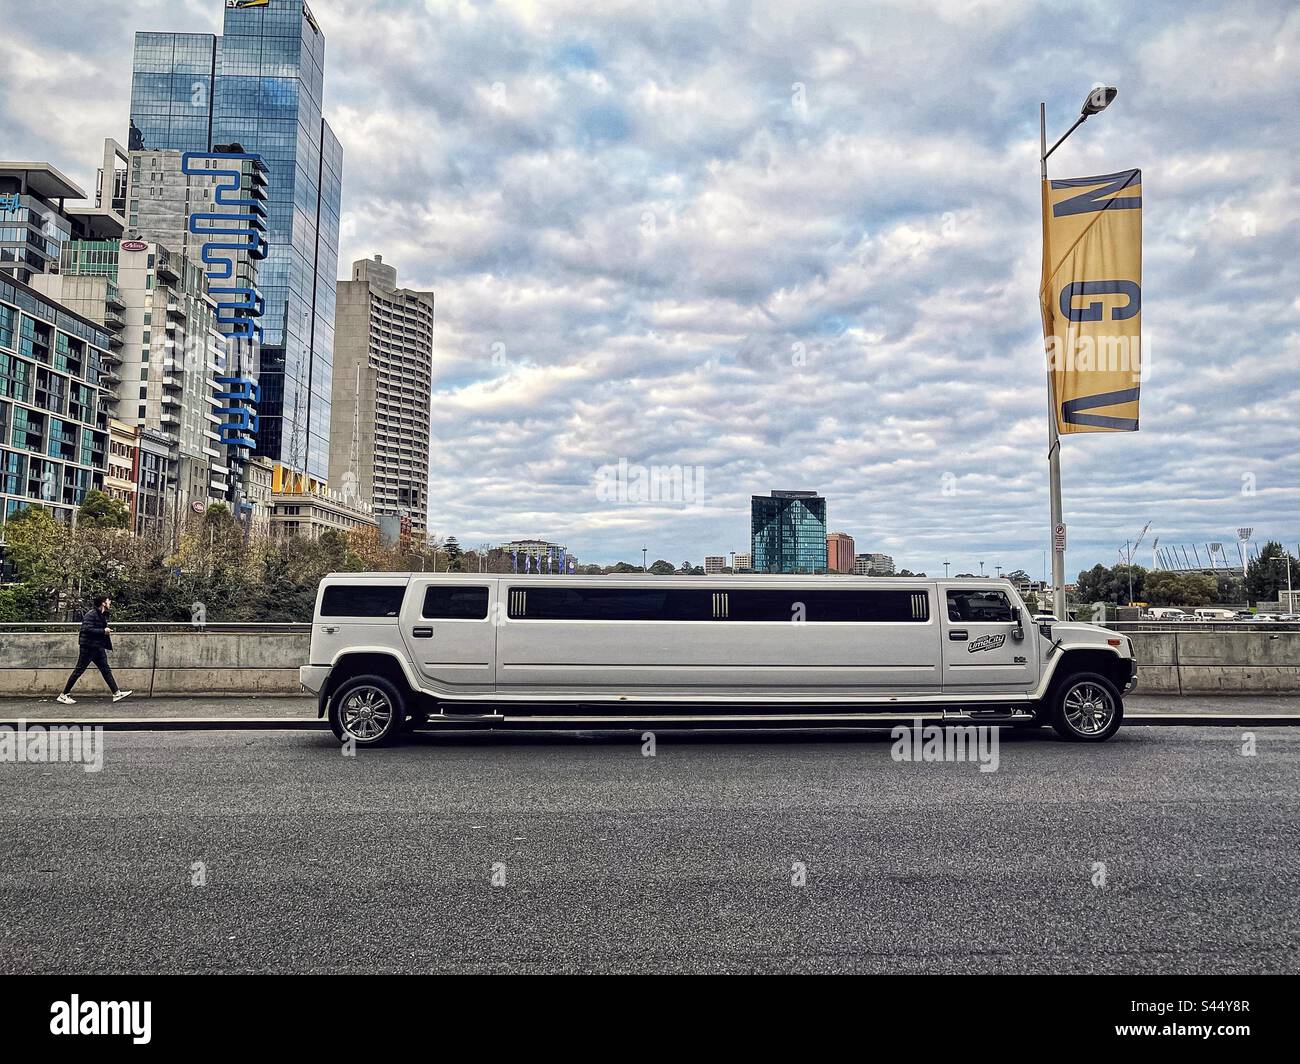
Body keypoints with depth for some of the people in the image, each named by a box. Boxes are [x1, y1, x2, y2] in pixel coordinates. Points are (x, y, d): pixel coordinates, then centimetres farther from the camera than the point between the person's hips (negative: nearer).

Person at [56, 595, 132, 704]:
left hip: (98, 648, 9)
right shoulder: (91, 614, -14)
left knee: (106, 670, 6)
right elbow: (87, 629, -24)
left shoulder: (102, 615, 13)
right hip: (88, 647, -9)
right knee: (79, 671, -2)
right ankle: (63, 695, 9)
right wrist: (103, 631, -20)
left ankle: (116, 693, 6)